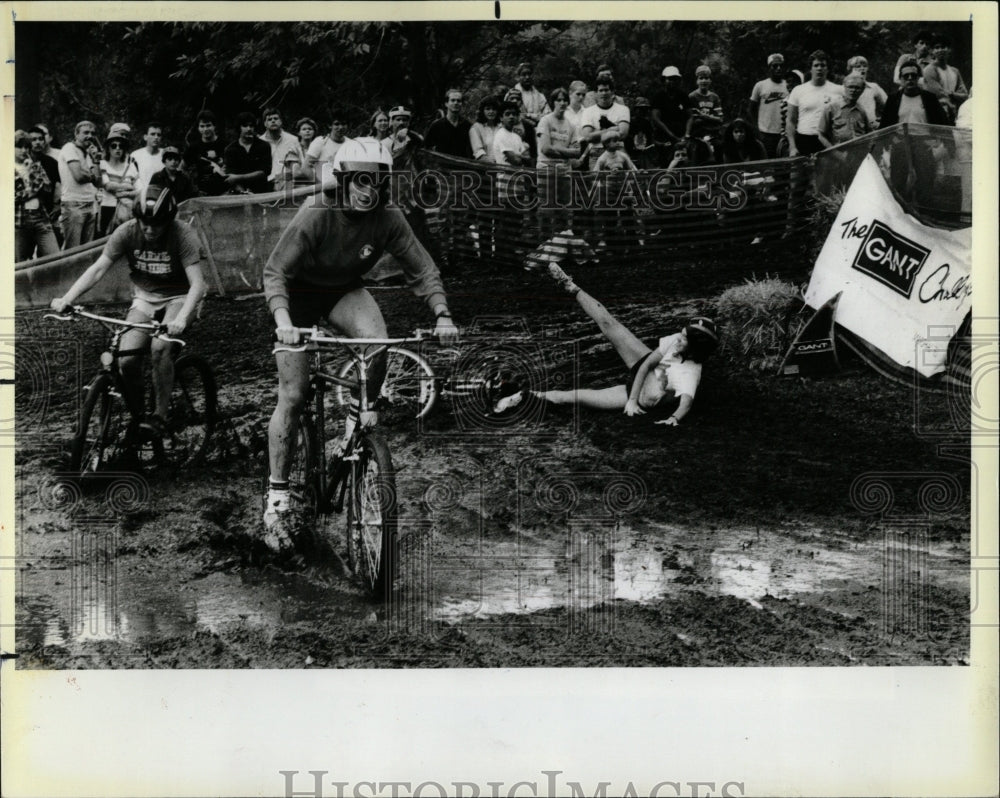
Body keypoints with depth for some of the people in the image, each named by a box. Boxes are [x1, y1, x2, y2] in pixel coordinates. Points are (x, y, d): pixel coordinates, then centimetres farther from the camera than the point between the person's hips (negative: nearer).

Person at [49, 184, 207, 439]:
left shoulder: (183, 234, -22)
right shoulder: (127, 232, -14)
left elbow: (197, 283, -29)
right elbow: (98, 269, -16)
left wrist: (181, 318, -45)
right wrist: (66, 299, -28)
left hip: (179, 297, -3)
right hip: (145, 297, 3)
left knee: (160, 347, -31)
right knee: (127, 358, -17)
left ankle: (161, 415, -14)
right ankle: (135, 416, 6)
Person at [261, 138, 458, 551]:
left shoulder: (389, 219, -19)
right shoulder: (315, 215, -29)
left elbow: (422, 269, -12)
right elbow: (275, 271, -28)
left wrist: (442, 315, -26)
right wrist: (283, 321, -44)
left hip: (344, 292, 3)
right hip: (301, 294, -3)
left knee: (378, 342, -31)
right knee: (292, 396, -8)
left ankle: (360, 417, -2)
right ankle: (277, 498, 0)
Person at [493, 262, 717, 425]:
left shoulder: (689, 375, -38)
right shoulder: (675, 341, -22)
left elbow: (686, 403, -52)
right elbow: (647, 363, -18)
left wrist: (674, 418, -73)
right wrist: (632, 399, -25)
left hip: (644, 399, -6)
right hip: (641, 368, 6)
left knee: (573, 397, -12)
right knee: (607, 323, 0)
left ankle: (531, 396, 7)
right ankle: (571, 288, 19)